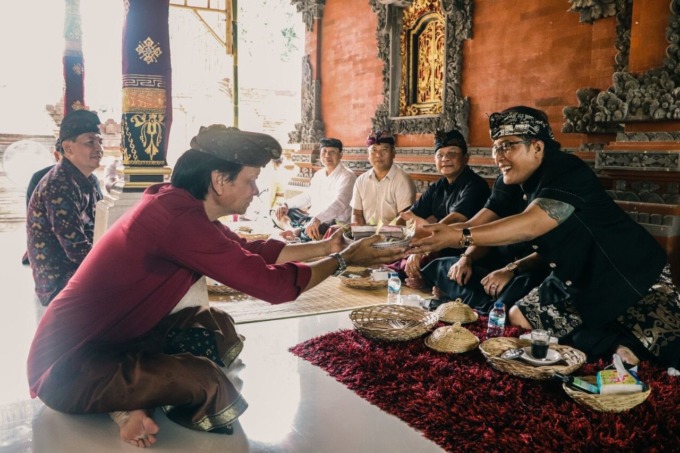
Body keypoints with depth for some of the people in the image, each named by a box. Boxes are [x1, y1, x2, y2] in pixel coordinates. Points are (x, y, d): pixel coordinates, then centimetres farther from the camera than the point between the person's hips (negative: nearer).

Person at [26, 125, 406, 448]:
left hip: (112, 338, 10)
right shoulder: (179, 218, -29)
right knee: (205, 382, -30)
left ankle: (135, 401, 3)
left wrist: (324, 247, 11)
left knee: (218, 324, 12)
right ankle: (131, 405, 0)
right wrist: (343, 259, -11)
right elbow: (273, 284, -25)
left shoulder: (180, 204, 1)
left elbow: (253, 252, 13)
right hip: (68, 368, -10)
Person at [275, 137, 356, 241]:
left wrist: (317, 219, -45)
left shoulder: (347, 176, -14)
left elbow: (339, 202, -30)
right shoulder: (319, 174, 13)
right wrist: (286, 204, 7)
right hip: (313, 218, 9)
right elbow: (307, 197, 24)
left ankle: (298, 232, -8)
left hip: (333, 223, -8)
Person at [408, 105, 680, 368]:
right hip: (575, 285, 8)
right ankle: (615, 347, 1)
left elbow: (530, 225, -40)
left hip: (634, 281, -8)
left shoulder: (568, 173, -27)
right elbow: (486, 225, -1)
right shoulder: (509, 184, -1)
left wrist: (459, 237, -47)